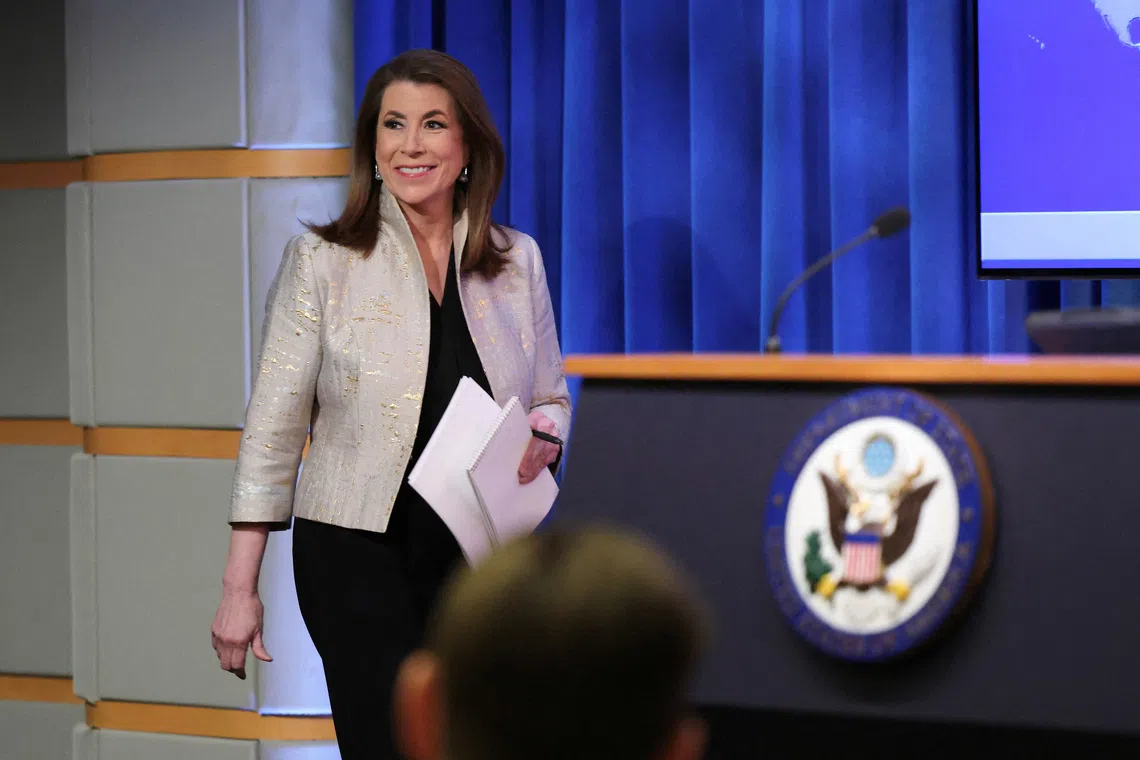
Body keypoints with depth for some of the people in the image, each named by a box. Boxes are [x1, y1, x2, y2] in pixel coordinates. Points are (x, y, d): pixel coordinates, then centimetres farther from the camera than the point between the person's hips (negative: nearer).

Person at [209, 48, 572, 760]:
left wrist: (545, 435, -7)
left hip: (484, 558, 3)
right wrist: (239, 587, -6)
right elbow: (274, 426, -3)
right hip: (360, 559, -3)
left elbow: (553, 398, 18)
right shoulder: (322, 260, -2)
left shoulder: (518, 260, 8)